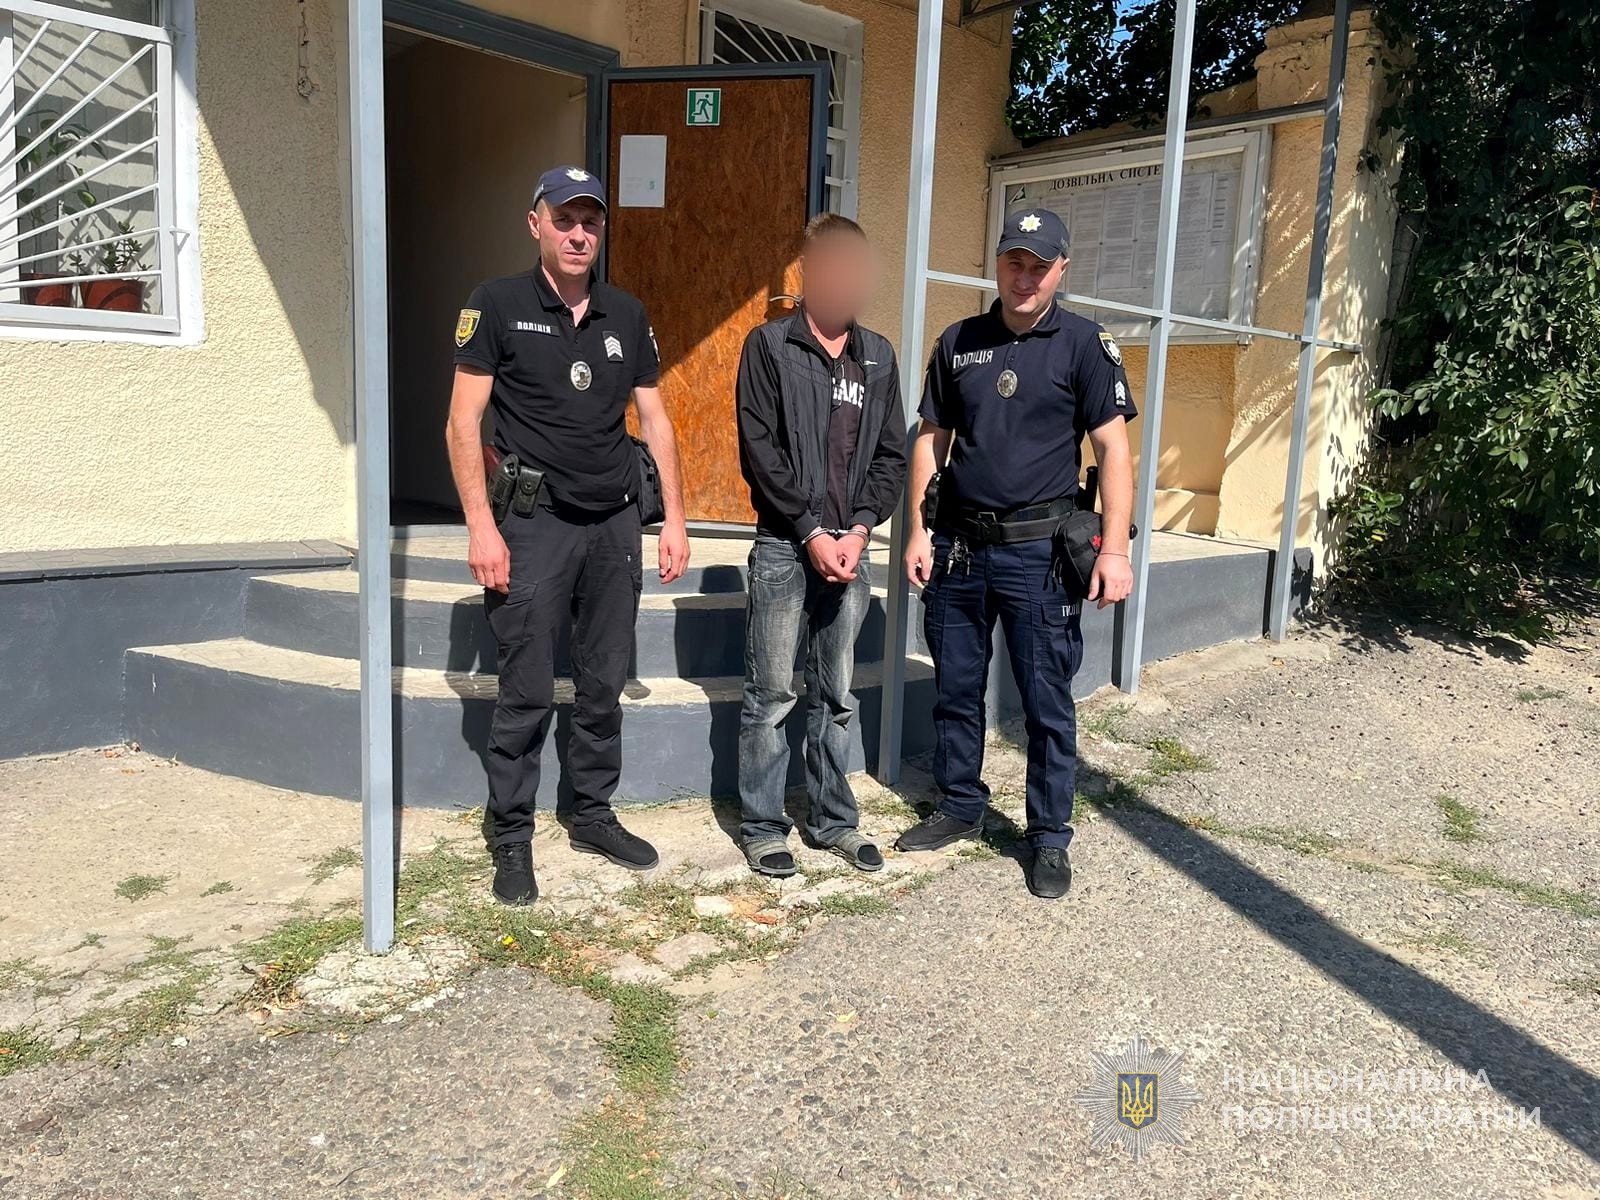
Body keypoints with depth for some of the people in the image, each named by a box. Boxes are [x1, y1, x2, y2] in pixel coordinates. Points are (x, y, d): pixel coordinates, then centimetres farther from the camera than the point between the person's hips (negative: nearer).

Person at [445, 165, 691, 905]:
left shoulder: (626, 316, 10)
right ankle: (510, 837, 16)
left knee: (604, 684, 12)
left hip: (615, 522, 4)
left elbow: (654, 420, 13)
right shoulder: (498, 305, -3)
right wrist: (482, 526, -14)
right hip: (536, 523, -4)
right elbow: (463, 424, -6)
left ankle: (593, 816, 28)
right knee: (527, 693, 0)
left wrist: (674, 519, 8)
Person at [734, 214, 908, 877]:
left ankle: (834, 820, 24)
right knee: (771, 697, 2)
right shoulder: (769, 345, -1)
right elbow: (759, 450, -8)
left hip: (850, 548, 4)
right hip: (785, 548, -4)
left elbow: (891, 455, 8)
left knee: (836, 697, 12)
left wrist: (859, 528, -6)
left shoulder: (877, 357, 12)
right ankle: (763, 827, 15)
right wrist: (812, 532, -12)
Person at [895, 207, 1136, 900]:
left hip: (1037, 550, -4)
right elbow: (931, 441, 12)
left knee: (1047, 703, 3)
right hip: (957, 544, 4)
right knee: (955, 692, 13)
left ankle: (1050, 838, 17)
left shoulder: (1083, 344, -2)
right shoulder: (959, 342, 9)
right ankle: (959, 808, 31)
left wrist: (1114, 548, -14)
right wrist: (919, 532, 5)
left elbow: (1113, 450, -6)